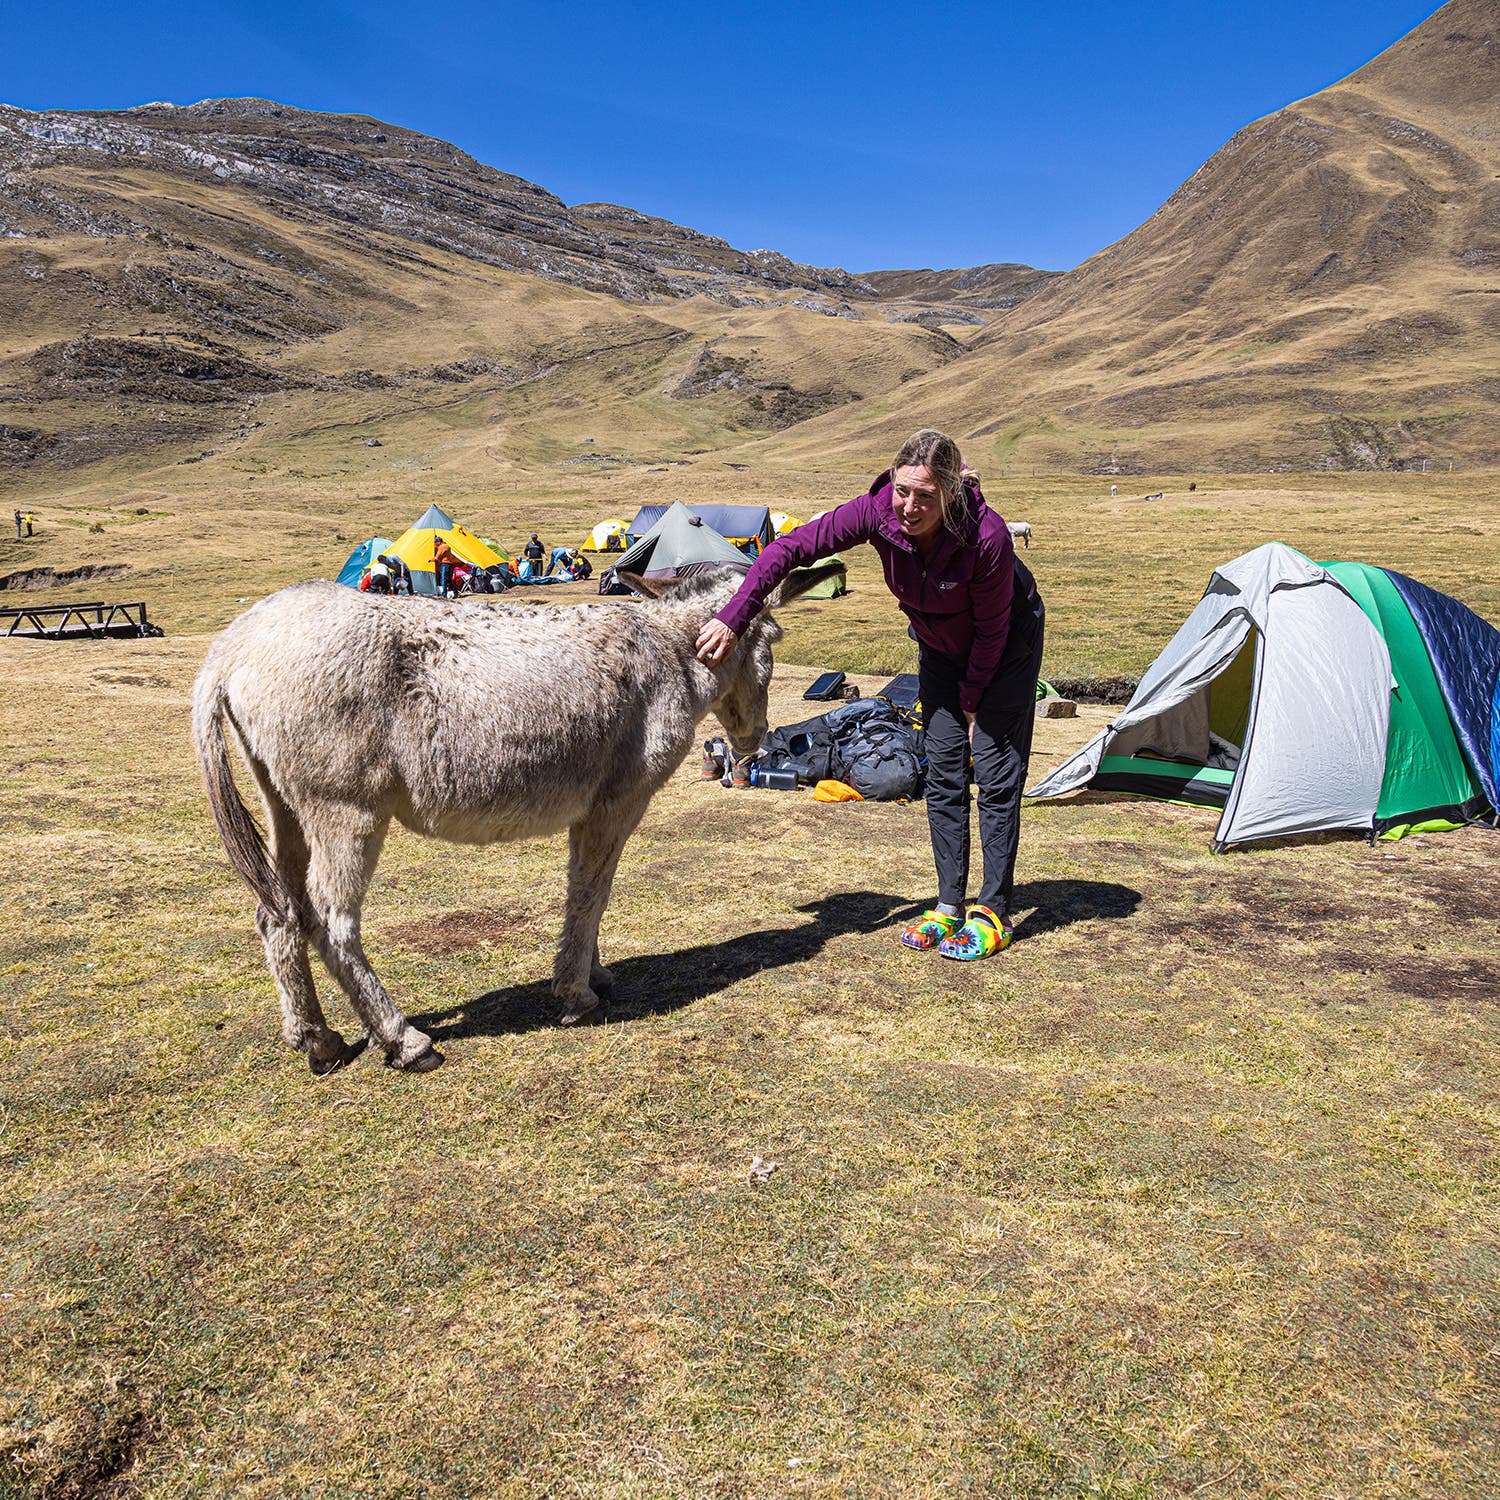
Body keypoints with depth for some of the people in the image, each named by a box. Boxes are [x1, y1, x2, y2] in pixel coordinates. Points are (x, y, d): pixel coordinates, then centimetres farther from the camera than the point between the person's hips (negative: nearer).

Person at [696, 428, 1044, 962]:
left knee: (996, 772, -5)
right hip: (941, 646, 5)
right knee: (943, 772, 5)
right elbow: (791, 546, -25)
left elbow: (992, 628, -24)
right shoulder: (878, 511, -28)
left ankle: (994, 914, 4)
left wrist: (973, 699, -13)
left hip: (1005, 645, -5)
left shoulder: (987, 536, -38)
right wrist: (733, 618, -31)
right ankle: (949, 905, 14)